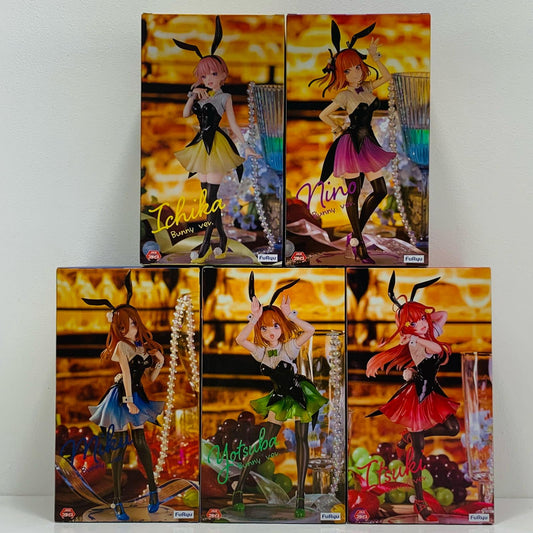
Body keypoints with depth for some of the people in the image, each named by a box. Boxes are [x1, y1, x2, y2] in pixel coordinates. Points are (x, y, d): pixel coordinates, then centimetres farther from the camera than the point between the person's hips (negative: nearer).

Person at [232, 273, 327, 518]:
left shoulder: (290, 347, -9)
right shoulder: (260, 351, -1)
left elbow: (310, 330, -24)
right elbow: (239, 339, -19)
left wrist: (289, 315, -27)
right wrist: (255, 316, -23)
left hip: (299, 395, -2)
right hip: (279, 399, 2)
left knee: (301, 440, -3)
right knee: (264, 443, 2)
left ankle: (301, 494, 3)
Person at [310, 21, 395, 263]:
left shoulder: (367, 87, 7)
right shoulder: (345, 95, -11)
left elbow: (387, 77, 21)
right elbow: (323, 115, -10)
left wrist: (375, 56, 12)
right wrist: (340, 130, -1)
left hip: (368, 143, 8)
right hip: (351, 145, -8)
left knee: (380, 191, 8)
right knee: (353, 194, -1)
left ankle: (357, 232, 19)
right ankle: (358, 244, 6)